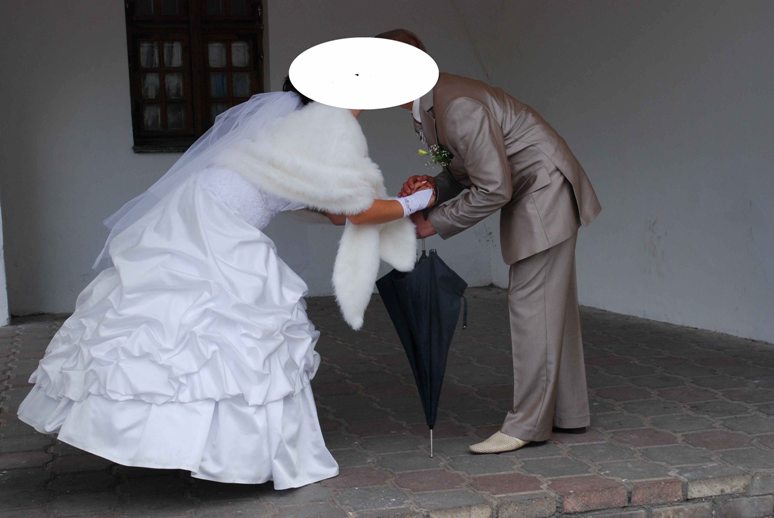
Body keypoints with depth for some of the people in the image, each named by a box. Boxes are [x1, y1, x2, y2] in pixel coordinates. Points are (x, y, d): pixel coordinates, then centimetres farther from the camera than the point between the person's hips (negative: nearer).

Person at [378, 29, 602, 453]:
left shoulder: (457, 106, -26)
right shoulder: (426, 110, 4)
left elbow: (493, 189, -25)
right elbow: (464, 172, 13)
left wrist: (435, 222, -17)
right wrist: (433, 186, -8)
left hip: (544, 192, -10)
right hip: (530, 197, 10)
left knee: (531, 307, -8)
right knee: (550, 307, 14)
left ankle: (527, 423, -2)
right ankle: (568, 412, 23)